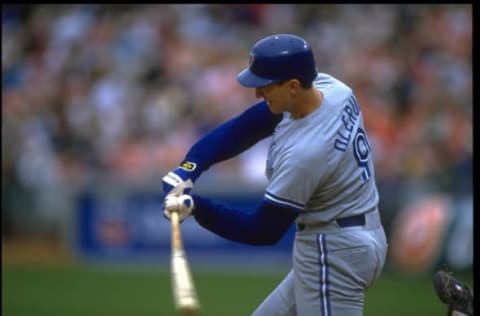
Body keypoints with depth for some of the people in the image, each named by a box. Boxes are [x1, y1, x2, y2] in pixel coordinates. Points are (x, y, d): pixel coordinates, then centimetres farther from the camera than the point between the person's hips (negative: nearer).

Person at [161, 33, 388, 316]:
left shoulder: (303, 153, -29)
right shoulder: (327, 86, -5)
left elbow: (264, 231, -20)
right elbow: (246, 126, 0)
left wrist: (197, 207, -19)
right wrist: (188, 167, -10)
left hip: (334, 253, -11)